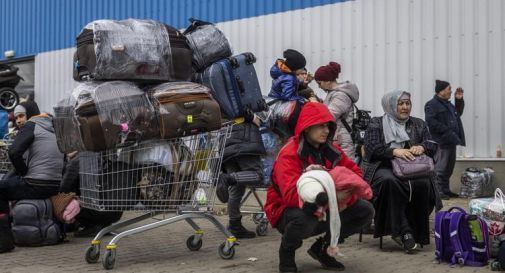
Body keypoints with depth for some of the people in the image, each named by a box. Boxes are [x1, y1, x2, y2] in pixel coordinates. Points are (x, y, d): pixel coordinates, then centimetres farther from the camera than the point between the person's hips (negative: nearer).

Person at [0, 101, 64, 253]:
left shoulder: (31, 126, -4)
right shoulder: (54, 127, 18)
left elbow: (14, 152, -18)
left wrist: (24, 172, -3)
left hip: (36, 186, -8)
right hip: (57, 187, 8)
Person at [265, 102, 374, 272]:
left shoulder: (331, 150, -1)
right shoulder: (289, 155, -22)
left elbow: (356, 174, -2)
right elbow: (291, 195, -35)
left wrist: (346, 198, -24)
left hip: (324, 211, 6)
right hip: (289, 212, -6)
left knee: (365, 210, -7)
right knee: (305, 218, -41)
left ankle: (321, 248, 11)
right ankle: (286, 252, -4)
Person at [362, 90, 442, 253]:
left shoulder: (418, 124, 22)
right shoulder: (376, 124, 12)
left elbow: (432, 145, 12)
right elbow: (371, 148, -4)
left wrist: (421, 147, -13)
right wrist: (395, 151, -20)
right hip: (384, 168, -2)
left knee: (422, 184, -32)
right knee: (390, 182, -38)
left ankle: (417, 232, -24)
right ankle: (404, 231, -36)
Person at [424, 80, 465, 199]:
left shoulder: (448, 104, 20)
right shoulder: (432, 104, -10)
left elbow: (458, 113, 33)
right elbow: (431, 122, -20)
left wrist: (459, 100, 19)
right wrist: (447, 131, -21)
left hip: (451, 141, 10)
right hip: (441, 142, -10)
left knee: (448, 168, 14)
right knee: (440, 168, -8)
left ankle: (445, 190, 22)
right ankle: (438, 191, -5)